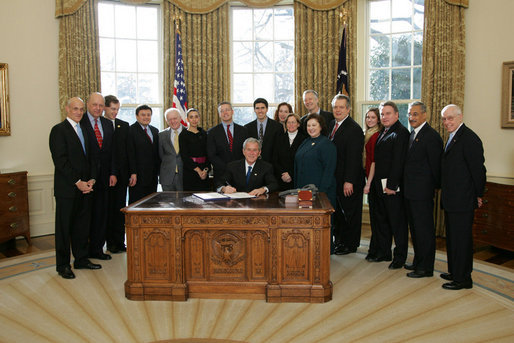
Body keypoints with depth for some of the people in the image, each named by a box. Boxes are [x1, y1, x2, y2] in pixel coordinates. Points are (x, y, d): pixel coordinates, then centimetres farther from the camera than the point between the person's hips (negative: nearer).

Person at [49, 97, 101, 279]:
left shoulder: (84, 130, 16)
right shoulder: (59, 130, -6)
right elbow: (60, 160, -13)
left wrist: (91, 179, 1)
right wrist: (77, 182, -15)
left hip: (85, 187, 7)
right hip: (67, 188, -6)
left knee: (83, 225, 12)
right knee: (64, 226, 3)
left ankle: (81, 259, 24)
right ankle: (63, 265, 13)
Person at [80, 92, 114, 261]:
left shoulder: (108, 124, 11)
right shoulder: (79, 123, -6)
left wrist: (112, 173, 4)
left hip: (103, 177, 5)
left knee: (101, 213, 10)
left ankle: (97, 248, 23)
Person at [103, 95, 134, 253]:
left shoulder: (124, 126, 11)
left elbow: (129, 150, 9)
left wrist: (132, 172, 2)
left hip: (121, 174, 3)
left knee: (120, 209, 7)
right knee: (107, 209, 6)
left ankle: (120, 241, 15)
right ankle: (110, 242, 15)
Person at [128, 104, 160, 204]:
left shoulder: (155, 131, 16)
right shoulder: (131, 130, -6)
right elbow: (130, 154, -12)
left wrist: (159, 171, 11)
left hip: (153, 176, 6)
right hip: (138, 177, -6)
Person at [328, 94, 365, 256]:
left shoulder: (354, 129, -16)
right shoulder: (332, 124, 11)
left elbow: (354, 157, -20)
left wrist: (349, 181, -22)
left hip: (349, 180, -8)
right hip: (335, 178, 8)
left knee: (349, 211, 5)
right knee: (337, 210, 16)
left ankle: (350, 244, 19)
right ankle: (339, 240, 30)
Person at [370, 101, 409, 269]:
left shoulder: (401, 132, -13)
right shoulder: (383, 132, 15)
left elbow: (399, 161, -19)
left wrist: (391, 185, -21)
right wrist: (374, 182, 9)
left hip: (393, 187, -9)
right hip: (380, 185, 9)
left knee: (397, 222, 2)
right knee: (381, 219, 17)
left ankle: (400, 257, 14)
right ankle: (383, 252, 31)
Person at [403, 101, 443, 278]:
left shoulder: (431, 136, -16)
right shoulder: (413, 134, 13)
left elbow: (435, 165, -13)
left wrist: (435, 186, -4)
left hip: (423, 192, -9)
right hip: (411, 191, 10)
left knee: (424, 229, 0)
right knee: (415, 228, 18)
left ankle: (426, 267, 11)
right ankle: (418, 262, 31)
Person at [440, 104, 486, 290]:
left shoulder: (469, 138, -16)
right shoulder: (454, 137, 15)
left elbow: (478, 169, -16)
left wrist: (478, 195, -10)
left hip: (463, 200, -10)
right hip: (452, 199, 10)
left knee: (460, 238, -1)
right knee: (453, 237, 18)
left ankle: (463, 278, 11)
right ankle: (455, 272, 31)